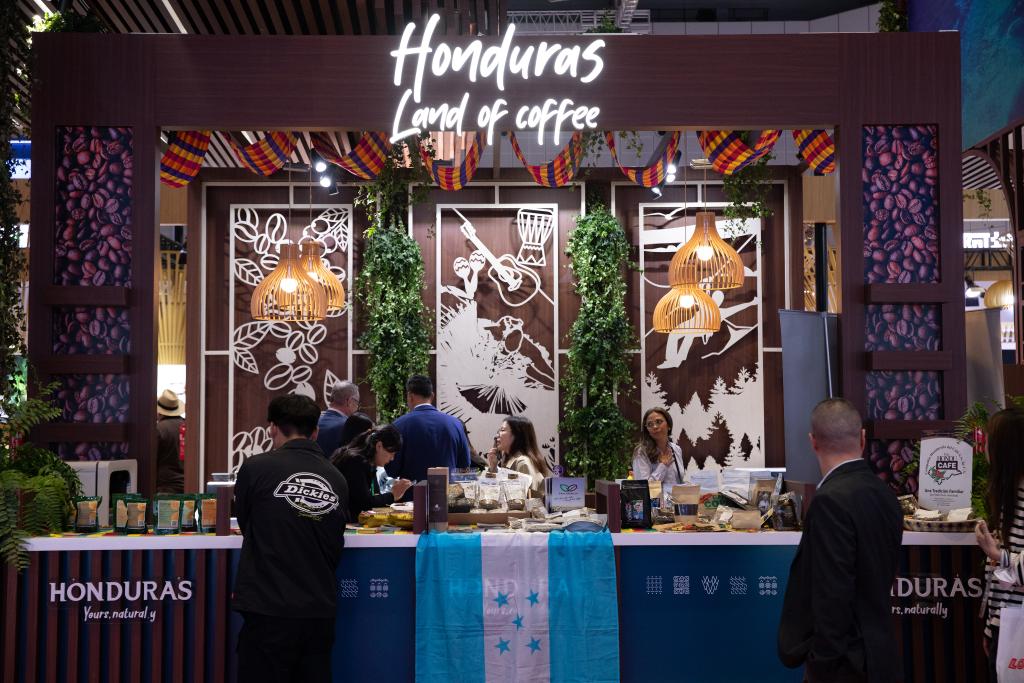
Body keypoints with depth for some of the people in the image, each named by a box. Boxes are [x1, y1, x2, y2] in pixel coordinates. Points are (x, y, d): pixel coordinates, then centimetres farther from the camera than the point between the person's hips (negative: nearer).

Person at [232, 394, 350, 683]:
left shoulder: (257, 467, -9)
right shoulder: (337, 479, 2)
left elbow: (245, 524, 8)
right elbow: (336, 545, 10)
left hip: (269, 610, -4)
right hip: (320, 612, 4)